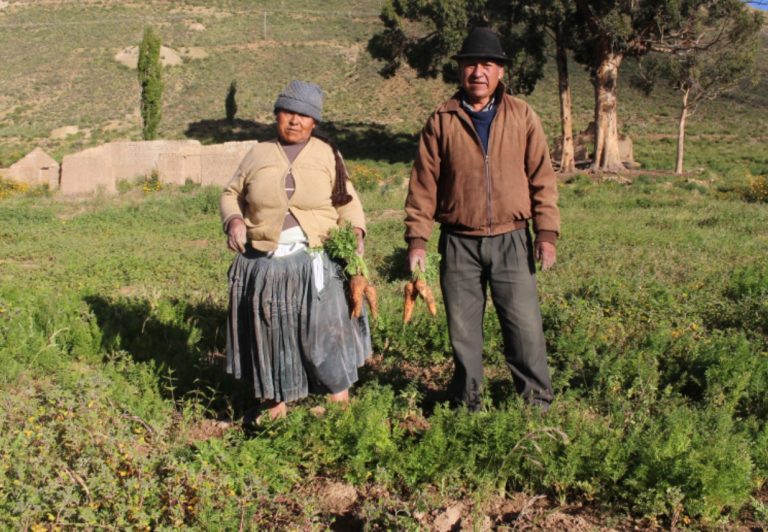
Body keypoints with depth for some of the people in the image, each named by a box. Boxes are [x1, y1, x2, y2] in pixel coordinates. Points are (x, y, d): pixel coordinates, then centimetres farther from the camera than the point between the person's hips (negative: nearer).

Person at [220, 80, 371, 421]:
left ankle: (341, 405, 17)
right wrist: (234, 220, -5)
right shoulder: (259, 155, 8)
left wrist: (356, 231, -14)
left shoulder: (327, 156, 4)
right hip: (265, 264, 2)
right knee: (269, 336, 12)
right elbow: (231, 194, 15)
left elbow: (347, 202, 5)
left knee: (325, 332, 0)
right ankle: (276, 404, 29)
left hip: (315, 262, -2)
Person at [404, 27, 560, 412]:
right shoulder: (441, 121, 2)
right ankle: (468, 405, 25)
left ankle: (538, 403, 16)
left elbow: (541, 177, 2)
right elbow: (423, 184, 2)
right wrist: (417, 238, -2)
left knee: (525, 326, 1)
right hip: (459, 244, 1)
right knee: (463, 331, 9)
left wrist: (547, 232, -4)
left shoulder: (522, 116, 3)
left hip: (511, 240, 0)